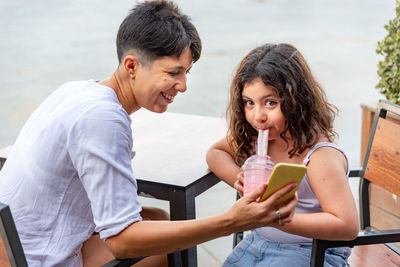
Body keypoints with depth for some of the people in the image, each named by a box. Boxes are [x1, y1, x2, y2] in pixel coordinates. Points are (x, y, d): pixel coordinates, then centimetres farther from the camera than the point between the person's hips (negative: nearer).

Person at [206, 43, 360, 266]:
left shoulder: (321, 156, -24)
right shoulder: (255, 136, -3)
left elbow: (348, 226, -31)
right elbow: (215, 152, 15)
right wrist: (239, 180, -8)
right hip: (258, 241, 7)